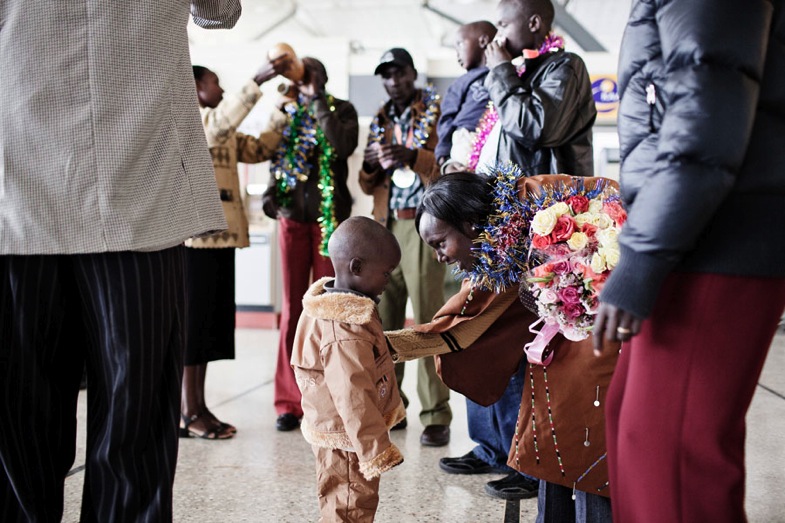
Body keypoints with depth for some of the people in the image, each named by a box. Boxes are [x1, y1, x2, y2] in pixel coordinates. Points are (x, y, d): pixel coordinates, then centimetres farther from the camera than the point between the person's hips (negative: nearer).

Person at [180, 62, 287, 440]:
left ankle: (199, 407, 16)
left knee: (212, 321, 9)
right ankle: (188, 413, 0)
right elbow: (221, 121, -24)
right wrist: (257, 81, -27)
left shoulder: (224, 135, 22)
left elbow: (259, 149, 21)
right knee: (192, 321, -5)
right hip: (195, 238, -9)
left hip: (221, 237, 9)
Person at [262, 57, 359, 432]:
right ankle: (290, 401, 7)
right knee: (292, 309, 1)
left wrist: (318, 101, -12)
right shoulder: (285, 112, 13)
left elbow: (344, 146, -15)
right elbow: (276, 158, 15)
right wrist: (270, 192, -4)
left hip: (330, 216, -2)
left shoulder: (341, 110, 5)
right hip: (292, 216, 2)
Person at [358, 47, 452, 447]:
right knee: (382, 320, 3)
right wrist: (370, 165, -2)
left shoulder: (437, 111, 5)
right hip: (385, 226, 5)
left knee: (428, 319, -8)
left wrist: (414, 156, -19)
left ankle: (436, 416, -4)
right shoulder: (380, 120, 20)